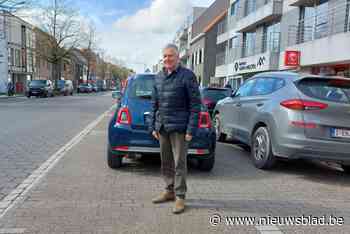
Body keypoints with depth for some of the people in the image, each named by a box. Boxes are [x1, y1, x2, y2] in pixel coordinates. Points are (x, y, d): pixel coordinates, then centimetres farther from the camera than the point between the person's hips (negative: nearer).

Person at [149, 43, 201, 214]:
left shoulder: (187, 76, -6)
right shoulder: (159, 77, 12)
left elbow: (195, 104, -9)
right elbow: (154, 104, 15)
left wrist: (191, 130, -14)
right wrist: (153, 126, 10)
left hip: (179, 128, -6)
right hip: (162, 128, 6)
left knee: (179, 163, 0)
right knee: (166, 162, 15)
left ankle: (180, 196, 12)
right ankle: (169, 191, 30)